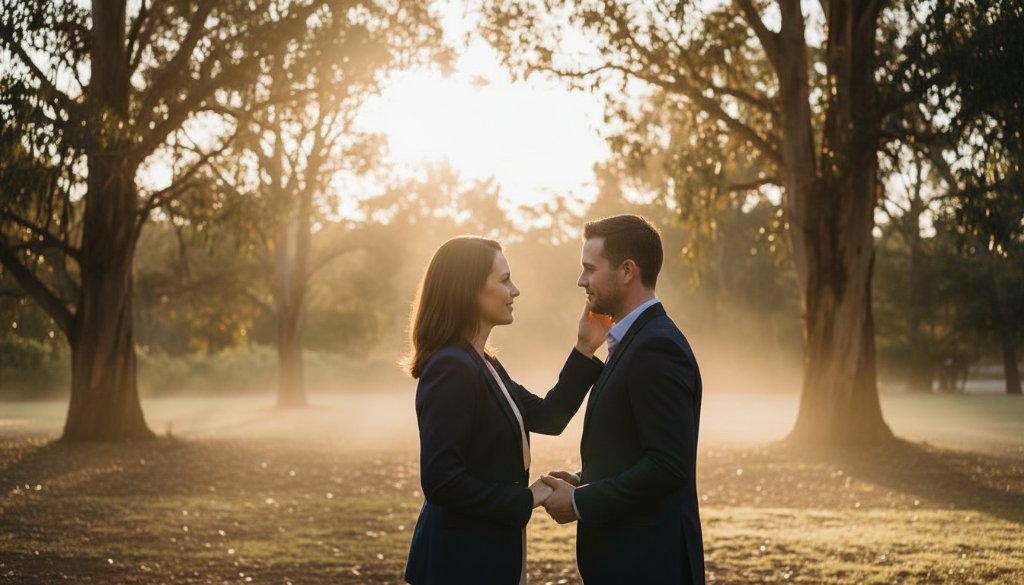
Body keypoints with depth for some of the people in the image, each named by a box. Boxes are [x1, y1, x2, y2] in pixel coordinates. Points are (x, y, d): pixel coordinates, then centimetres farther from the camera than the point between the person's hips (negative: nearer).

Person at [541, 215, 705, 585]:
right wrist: (584, 485, 4)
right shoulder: (636, 341, 13)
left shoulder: (658, 348, -18)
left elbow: (670, 465, -24)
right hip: (626, 555, 9)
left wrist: (581, 503, -16)